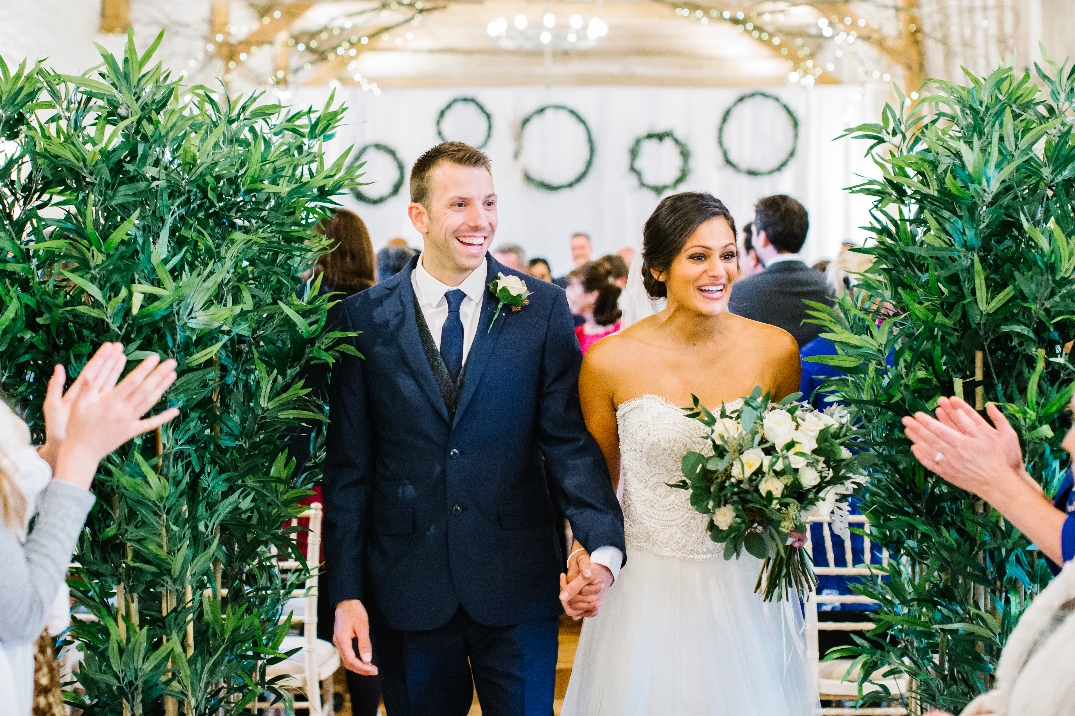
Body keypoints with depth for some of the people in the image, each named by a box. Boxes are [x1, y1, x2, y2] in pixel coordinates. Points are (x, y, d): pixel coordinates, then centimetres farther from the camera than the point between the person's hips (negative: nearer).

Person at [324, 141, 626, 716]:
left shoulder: (542, 310, -1)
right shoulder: (363, 319, 0)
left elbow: (569, 441, -4)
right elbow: (349, 465, 1)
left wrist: (603, 547, -20)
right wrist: (346, 592, -3)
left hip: (517, 586, 0)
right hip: (407, 591, 1)